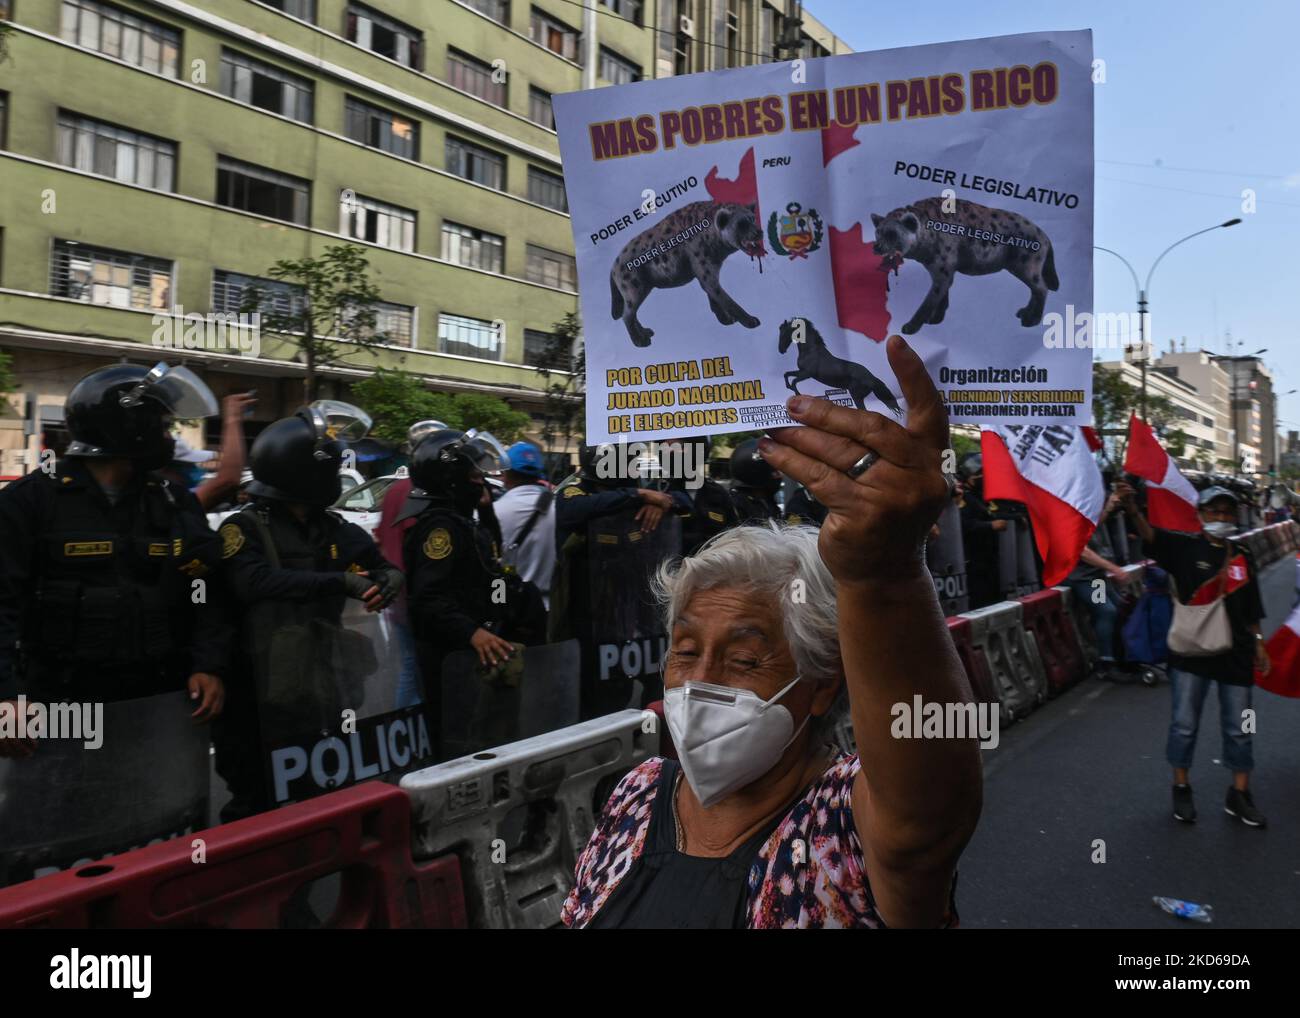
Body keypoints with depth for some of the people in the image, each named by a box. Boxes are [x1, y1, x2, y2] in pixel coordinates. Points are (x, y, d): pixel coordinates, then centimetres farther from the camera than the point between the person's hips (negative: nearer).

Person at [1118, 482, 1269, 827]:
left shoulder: (1243, 557, 6)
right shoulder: (1185, 548, -6)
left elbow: (1251, 609, 14)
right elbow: (1151, 535, -27)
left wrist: (1258, 644, 11)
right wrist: (1131, 508, -45)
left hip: (1235, 654, 3)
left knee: (1239, 728, 12)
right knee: (1185, 724, 6)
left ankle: (1239, 795, 27)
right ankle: (1181, 789, 23)